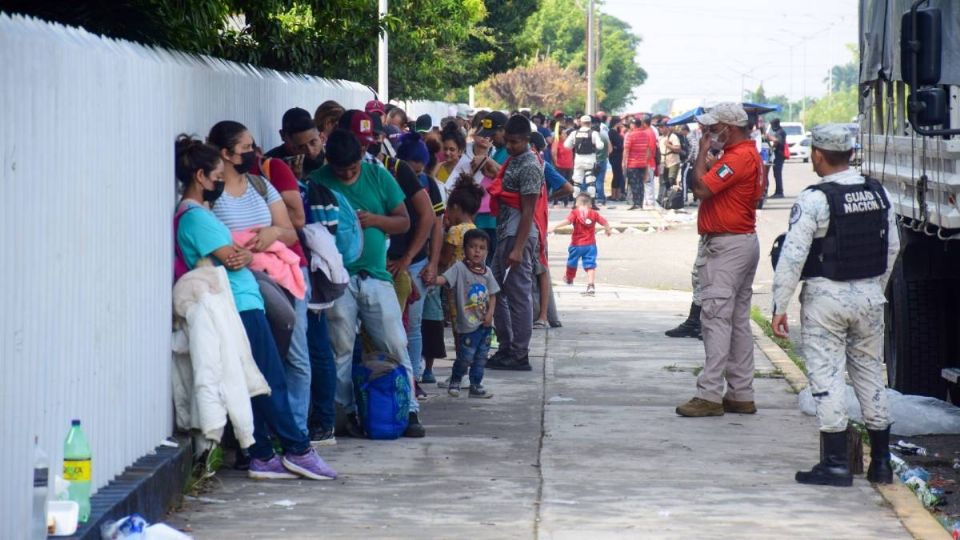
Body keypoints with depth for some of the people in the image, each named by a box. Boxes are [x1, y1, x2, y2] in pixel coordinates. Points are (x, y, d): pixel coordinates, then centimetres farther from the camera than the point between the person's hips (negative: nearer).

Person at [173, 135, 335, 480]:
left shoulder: (194, 214, 20)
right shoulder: (196, 217, -13)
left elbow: (237, 257, 14)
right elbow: (231, 258, -17)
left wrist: (242, 254, -9)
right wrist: (249, 254, 5)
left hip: (241, 308, 10)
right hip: (242, 307, -10)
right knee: (272, 383, -6)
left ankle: (263, 458, 8)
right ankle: (298, 450, -2)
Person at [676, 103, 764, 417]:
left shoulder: (739, 158, -18)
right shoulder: (749, 154, 17)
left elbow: (701, 188, -22)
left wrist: (703, 151, -14)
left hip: (728, 246, -11)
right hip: (744, 242, 11)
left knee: (716, 318, -12)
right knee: (739, 320, 12)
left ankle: (710, 395, -15)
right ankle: (741, 394, 15)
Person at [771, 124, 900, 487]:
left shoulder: (814, 199, -15)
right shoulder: (878, 194, 4)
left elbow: (793, 256, -16)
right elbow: (892, 247, 12)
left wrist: (780, 306, -9)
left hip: (826, 296, -6)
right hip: (870, 295, 6)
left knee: (827, 376, -1)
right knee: (870, 374, 14)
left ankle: (835, 463, -3)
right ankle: (881, 462, 19)